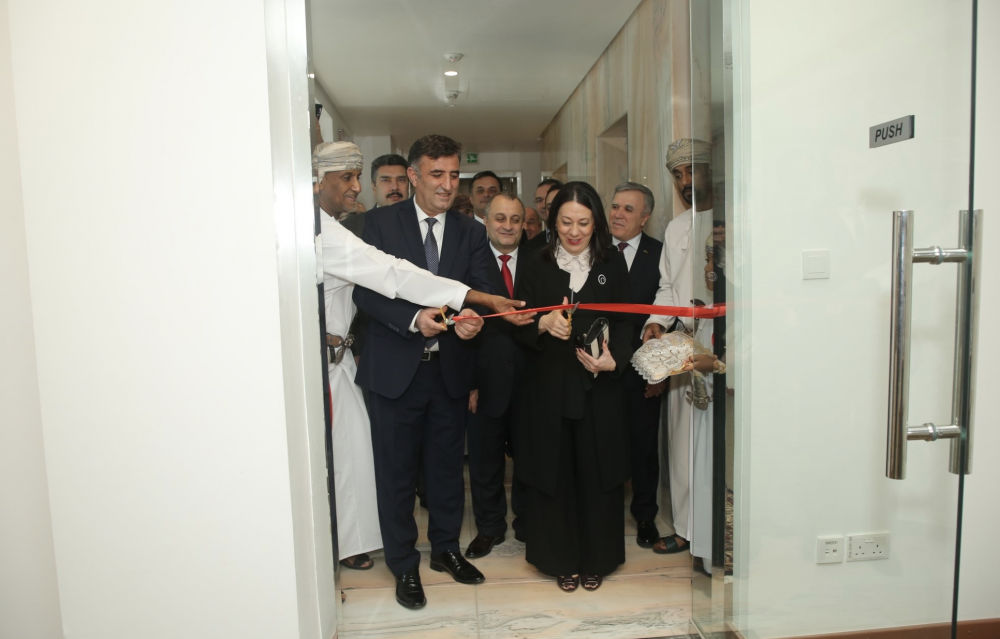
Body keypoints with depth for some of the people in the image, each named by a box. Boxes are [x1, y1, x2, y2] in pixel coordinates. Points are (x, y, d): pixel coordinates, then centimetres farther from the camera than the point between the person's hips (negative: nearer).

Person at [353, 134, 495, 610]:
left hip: (449, 369, 3)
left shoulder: (470, 232, 6)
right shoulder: (381, 222, -3)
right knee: (396, 472, 9)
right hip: (395, 369, -3)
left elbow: (480, 291, -4)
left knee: (447, 466, 17)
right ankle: (404, 565, 29)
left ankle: (446, 548, 39)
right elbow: (365, 290, -11)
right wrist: (414, 319, -26)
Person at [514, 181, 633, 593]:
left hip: (599, 387, 0)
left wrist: (613, 361, -14)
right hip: (548, 386, 0)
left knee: (597, 472, 7)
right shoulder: (537, 266, 3)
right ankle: (561, 560, 25)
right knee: (554, 470, 6)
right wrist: (544, 324, -21)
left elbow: (623, 323, 4)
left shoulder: (612, 265, 4)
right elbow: (518, 325, 0)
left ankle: (596, 559, 27)